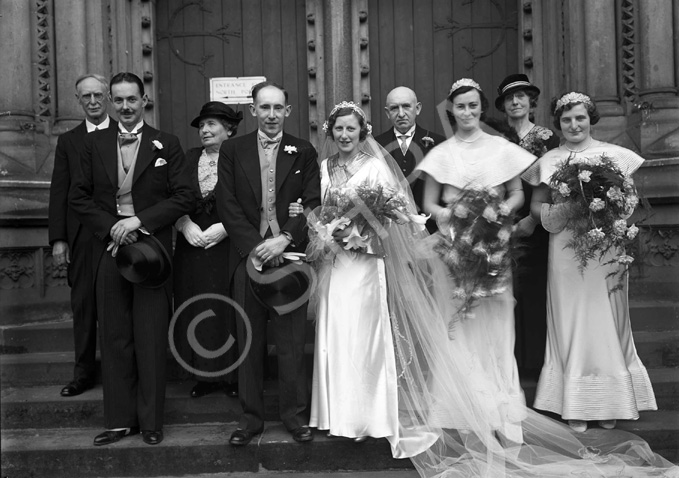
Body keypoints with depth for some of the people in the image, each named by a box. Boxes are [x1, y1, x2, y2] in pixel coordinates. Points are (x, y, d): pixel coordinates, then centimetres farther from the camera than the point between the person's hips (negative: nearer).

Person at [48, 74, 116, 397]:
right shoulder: (67, 141, 10)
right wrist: (58, 239, 0)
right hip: (81, 237, 2)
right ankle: (84, 373, 17)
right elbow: (59, 193, 7)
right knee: (83, 305, 6)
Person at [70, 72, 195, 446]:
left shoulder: (166, 145, 2)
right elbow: (79, 197, 8)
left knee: (152, 339, 2)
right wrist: (110, 227, -7)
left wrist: (139, 220, -13)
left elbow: (184, 197, -4)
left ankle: (150, 421, 15)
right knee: (114, 338, 8)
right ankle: (119, 419, 19)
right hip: (108, 248, 3)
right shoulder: (95, 143, 9)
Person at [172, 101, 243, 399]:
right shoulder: (188, 158, 11)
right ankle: (205, 374, 18)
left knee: (229, 310, 1)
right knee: (197, 310, 5)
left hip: (229, 247, -4)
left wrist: (226, 226, -14)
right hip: (192, 248, 4)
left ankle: (233, 375, 15)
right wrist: (186, 224, -7)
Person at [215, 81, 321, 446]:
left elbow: (313, 205, 0)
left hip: (289, 256, 0)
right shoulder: (232, 150, 7)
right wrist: (255, 246, -10)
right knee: (249, 343, 7)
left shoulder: (304, 152, 7)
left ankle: (296, 415, 18)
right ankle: (251, 416, 20)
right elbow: (227, 205, 0)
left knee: (291, 342, 4)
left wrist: (284, 239, -14)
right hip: (247, 257, 1)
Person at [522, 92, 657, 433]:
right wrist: (559, 212, -12)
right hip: (565, 251, 0)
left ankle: (608, 405, 20)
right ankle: (575, 407, 12)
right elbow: (536, 206, 7)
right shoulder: (549, 161, 6)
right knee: (570, 324, 3)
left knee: (606, 323, 6)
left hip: (606, 249, 0)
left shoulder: (614, 155, 4)